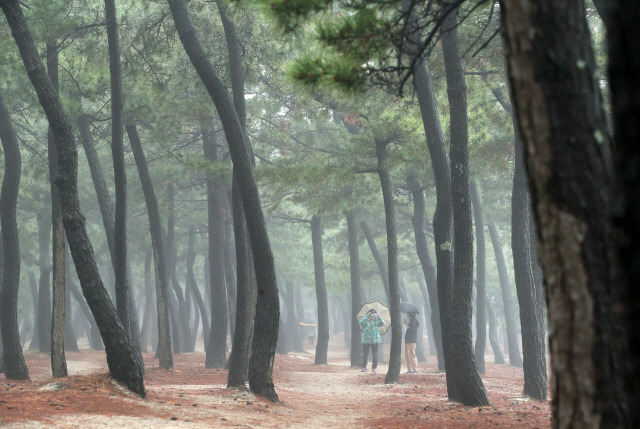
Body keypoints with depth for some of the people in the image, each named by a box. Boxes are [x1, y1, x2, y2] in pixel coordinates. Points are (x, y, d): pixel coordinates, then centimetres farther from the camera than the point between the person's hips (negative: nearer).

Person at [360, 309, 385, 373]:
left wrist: (379, 317, -17)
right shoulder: (365, 320, 2)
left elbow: (383, 324, -6)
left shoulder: (376, 321, 8)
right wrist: (367, 316, -20)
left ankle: (374, 368, 5)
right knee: (365, 354, 1)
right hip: (366, 341, -1)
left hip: (375, 341, 1)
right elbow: (361, 323, -18)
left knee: (375, 355, -1)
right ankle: (364, 367, 10)